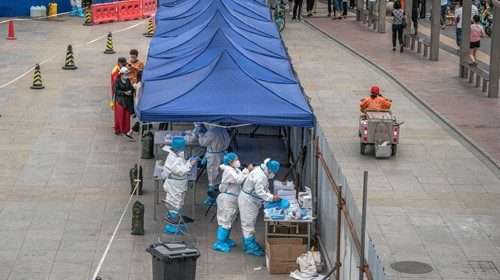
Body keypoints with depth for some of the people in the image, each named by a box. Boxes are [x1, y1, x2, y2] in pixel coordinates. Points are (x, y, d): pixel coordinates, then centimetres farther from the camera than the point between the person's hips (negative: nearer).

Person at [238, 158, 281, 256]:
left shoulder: (262, 173, 7)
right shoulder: (260, 176, -27)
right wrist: (272, 198, -27)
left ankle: (247, 244, 29)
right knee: (248, 223, -5)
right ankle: (251, 248, -1)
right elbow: (260, 192, -30)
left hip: (252, 201, 11)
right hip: (247, 201, -11)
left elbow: (265, 189, 17)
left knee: (249, 223, 19)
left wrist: (270, 196, 3)